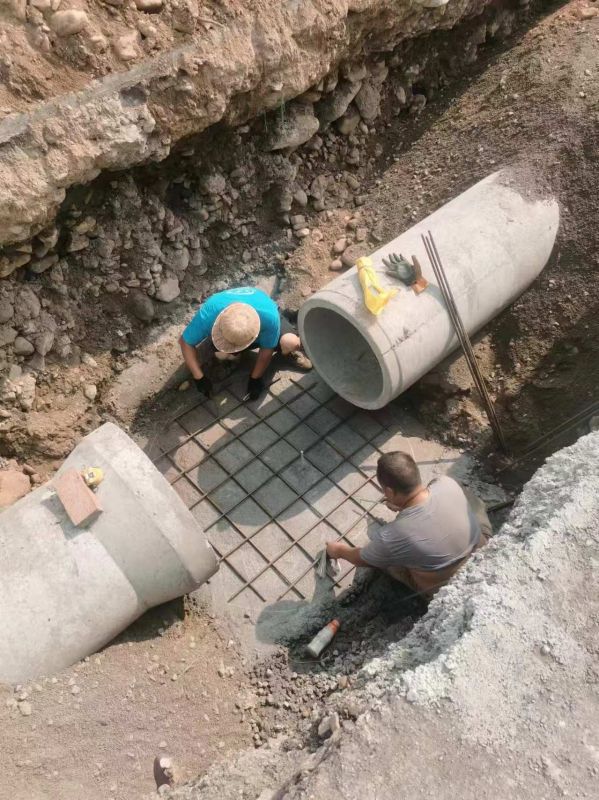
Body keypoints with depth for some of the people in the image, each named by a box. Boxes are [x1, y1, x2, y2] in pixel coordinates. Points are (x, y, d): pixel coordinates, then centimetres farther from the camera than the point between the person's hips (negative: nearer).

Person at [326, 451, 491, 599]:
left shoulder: (392, 537, -35)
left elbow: (361, 560, -10)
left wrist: (339, 551, 10)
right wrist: (403, 505, 14)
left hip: (446, 590, -3)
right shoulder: (447, 483, -26)